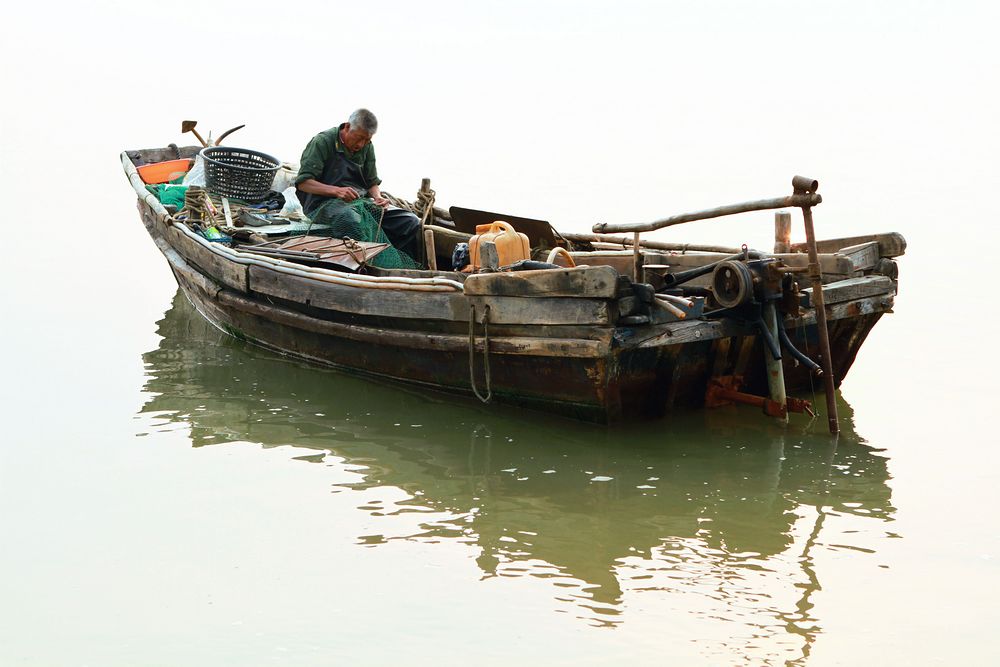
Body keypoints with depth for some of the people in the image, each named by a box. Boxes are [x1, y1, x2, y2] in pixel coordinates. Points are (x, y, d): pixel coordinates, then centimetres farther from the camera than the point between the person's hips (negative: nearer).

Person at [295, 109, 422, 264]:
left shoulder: (367, 147, 13)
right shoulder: (323, 142, -7)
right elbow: (303, 183, -11)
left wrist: (378, 197, -6)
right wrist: (336, 191, -24)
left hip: (361, 200, 6)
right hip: (324, 203, -6)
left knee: (411, 222, -14)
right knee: (351, 220, -44)